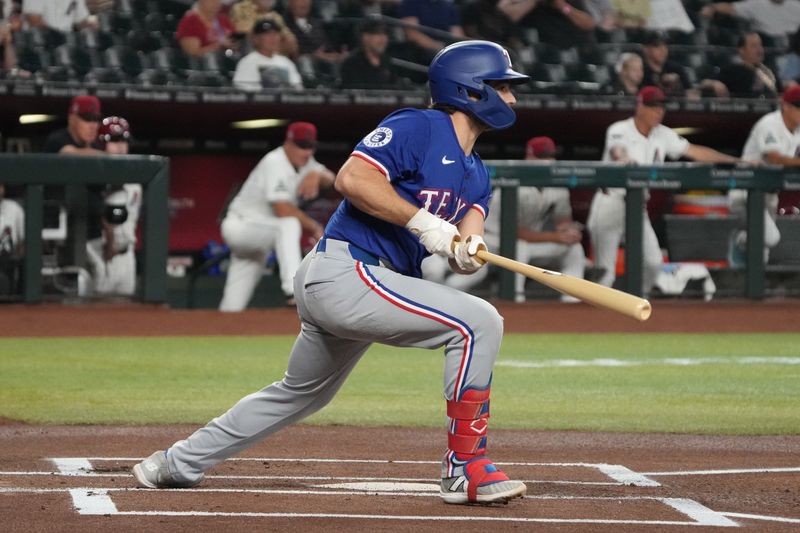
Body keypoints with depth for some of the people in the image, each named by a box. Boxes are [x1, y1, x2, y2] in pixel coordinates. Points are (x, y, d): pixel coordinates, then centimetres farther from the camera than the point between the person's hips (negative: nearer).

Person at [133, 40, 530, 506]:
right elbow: (352, 178, -21)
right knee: (479, 322, -18)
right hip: (344, 271, -10)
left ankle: (177, 465, 38)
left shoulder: (477, 175, 18)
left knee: (300, 394, 25)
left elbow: (469, 221, 2)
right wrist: (422, 220, -25)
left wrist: (468, 249, -21)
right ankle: (466, 468, -15)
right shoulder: (417, 128, -9)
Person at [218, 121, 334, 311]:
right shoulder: (275, 163, -20)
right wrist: (315, 228, -21)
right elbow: (283, 210, -27)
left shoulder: (302, 161, 6)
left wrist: (316, 175, -23)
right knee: (289, 224, -35)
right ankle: (293, 291, -44)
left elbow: (330, 178, -1)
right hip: (241, 225, -9)